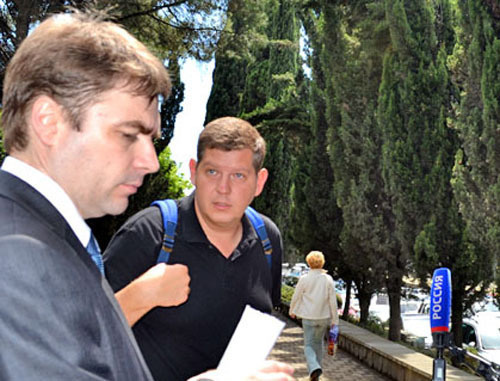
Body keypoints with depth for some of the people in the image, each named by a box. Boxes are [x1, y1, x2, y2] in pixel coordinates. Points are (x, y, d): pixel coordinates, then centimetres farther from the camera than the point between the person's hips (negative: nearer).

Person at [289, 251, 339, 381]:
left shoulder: (304, 279, -10)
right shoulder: (328, 279, -5)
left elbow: (296, 297, -1)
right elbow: (333, 301, -4)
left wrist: (292, 311, 17)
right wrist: (334, 320, 4)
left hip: (308, 317, -3)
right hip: (324, 316, 3)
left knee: (309, 345, 3)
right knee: (319, 342, 20)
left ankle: (314, 368, -21)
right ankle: (316, 370, 29)